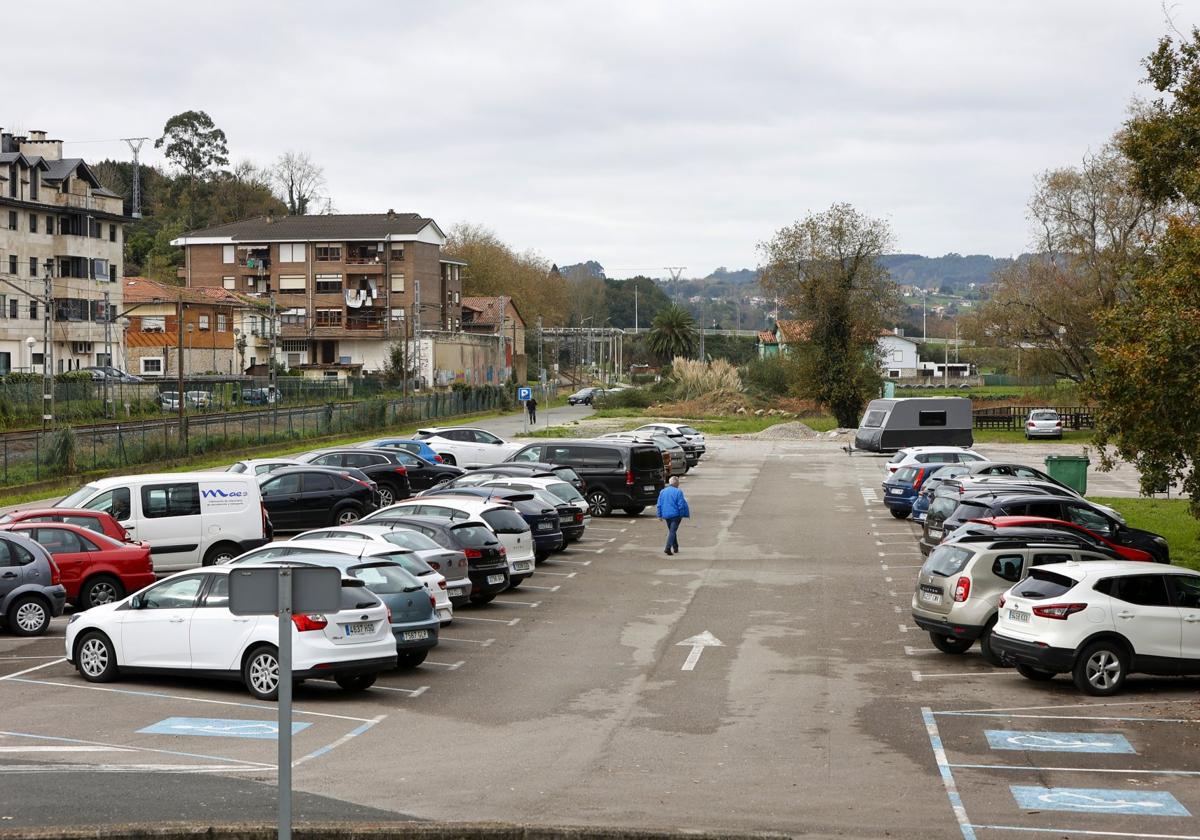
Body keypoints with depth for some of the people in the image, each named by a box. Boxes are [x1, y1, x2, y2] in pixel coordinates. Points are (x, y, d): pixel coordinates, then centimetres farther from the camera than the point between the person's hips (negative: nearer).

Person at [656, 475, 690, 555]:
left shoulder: (663, 491, 5)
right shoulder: (678, 492, -11)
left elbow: (659, 504, 6)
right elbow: (681, 505, -12)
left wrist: (660, 515, 11)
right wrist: (683, 515, -3)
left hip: (666, 515, 5)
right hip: (675, 515, -5)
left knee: (671, 531, 19)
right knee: (672, 531, -5)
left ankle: (675, 548, 26)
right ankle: (668, 548, -18)